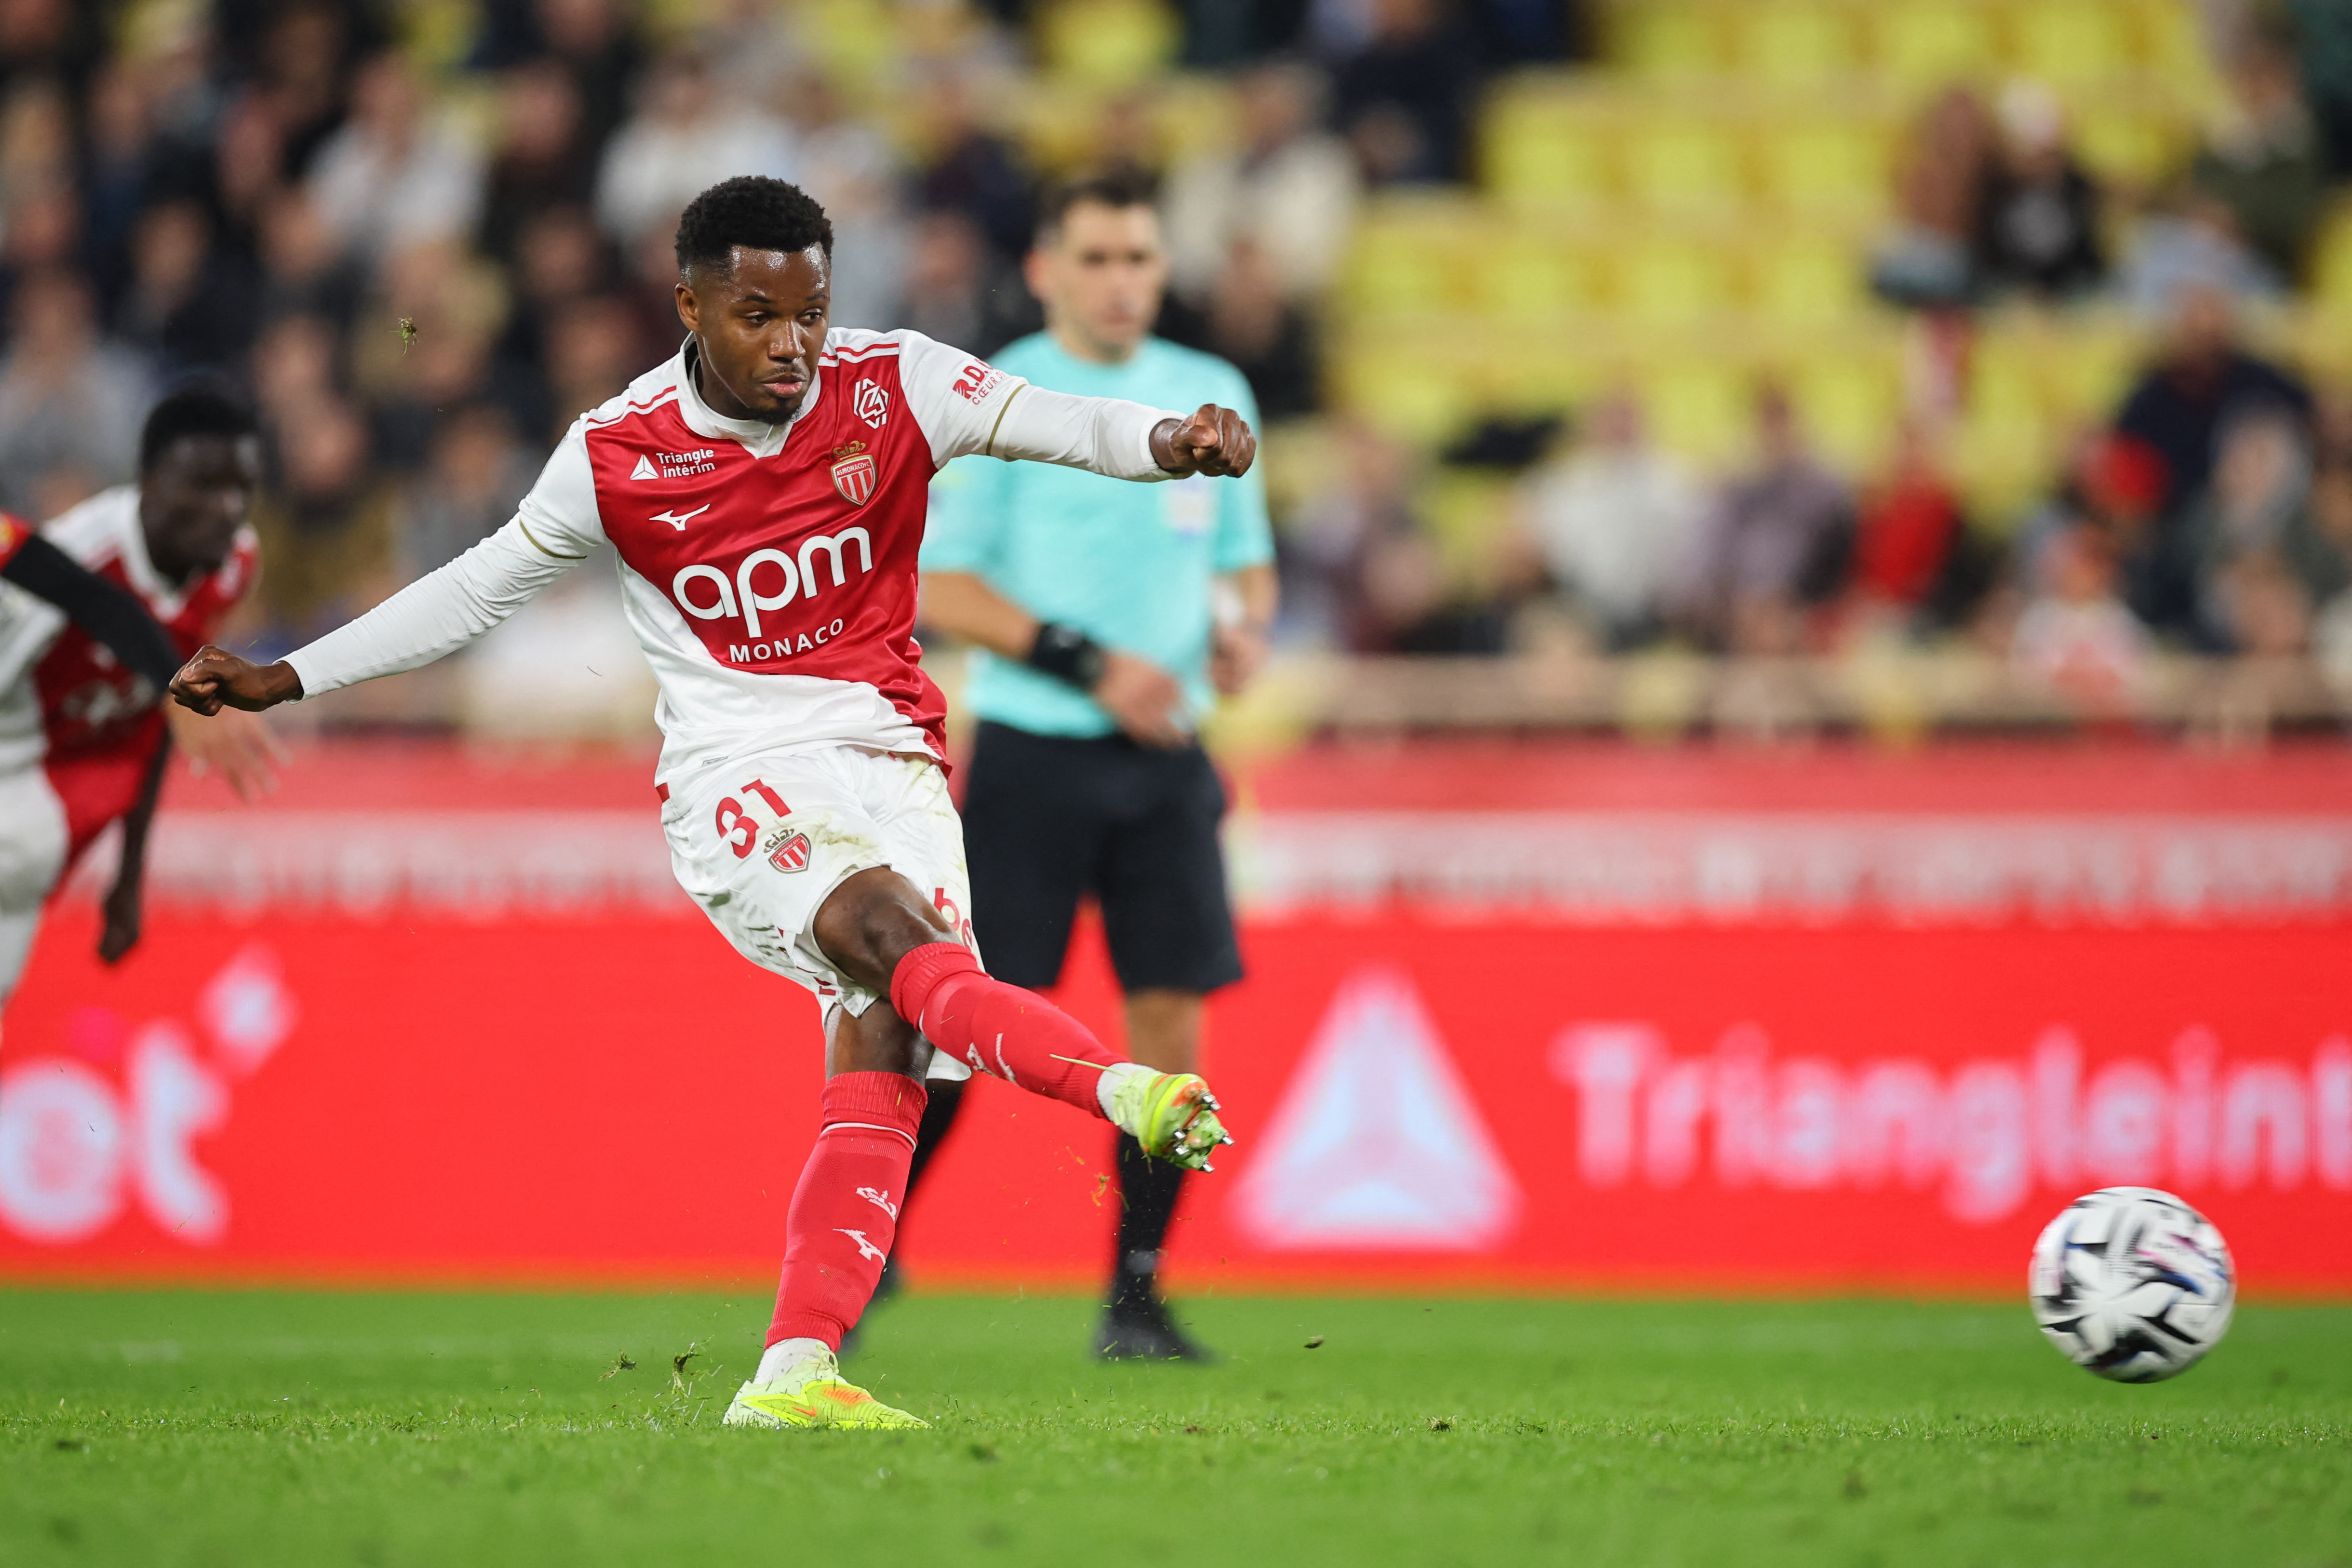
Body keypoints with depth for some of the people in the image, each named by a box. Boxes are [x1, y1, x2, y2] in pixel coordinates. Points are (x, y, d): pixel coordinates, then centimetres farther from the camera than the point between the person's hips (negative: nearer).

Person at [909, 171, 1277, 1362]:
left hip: (1165, 757, 4)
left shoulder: (1213, 395, 11)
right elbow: (937, 585, -9)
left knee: (1170, 1013, -3)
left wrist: (1243, 629, -2)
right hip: (1032, 751, -4)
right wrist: (1091, 665, -17)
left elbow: (1246, 560, 21)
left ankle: (1136, 1298, 4)